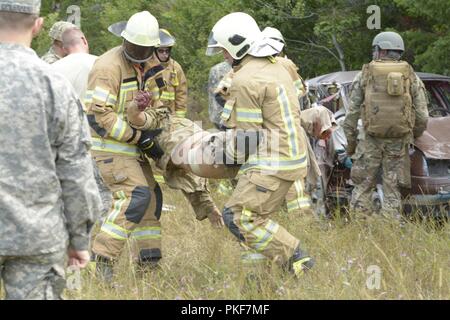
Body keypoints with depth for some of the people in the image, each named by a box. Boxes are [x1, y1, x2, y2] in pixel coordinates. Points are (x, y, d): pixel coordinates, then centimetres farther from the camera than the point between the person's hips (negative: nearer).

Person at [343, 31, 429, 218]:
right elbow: (422, 117, 2)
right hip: (398, 143, 1)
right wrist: (413, 136, 20)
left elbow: (352, 114, 2)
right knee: (392, 191, 6)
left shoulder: (364, 76, 3)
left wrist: (350, 142, 12)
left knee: (362, 189, 7)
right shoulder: (411, 77, 5)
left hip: (372, 141, -1)